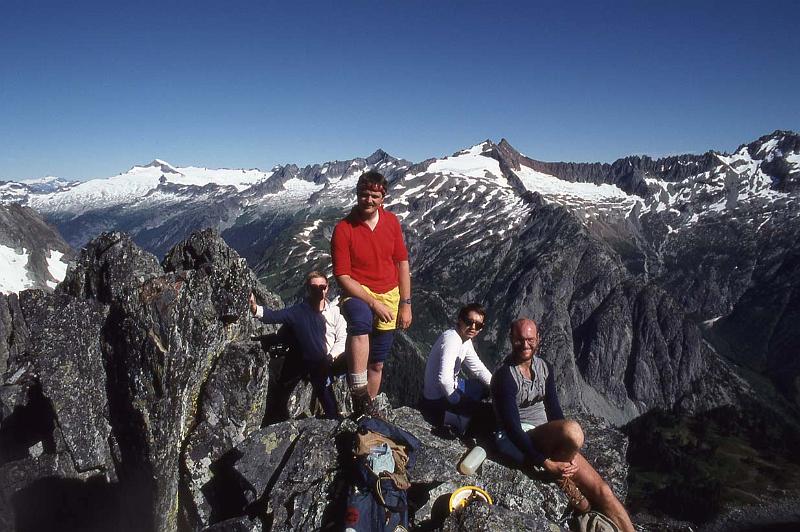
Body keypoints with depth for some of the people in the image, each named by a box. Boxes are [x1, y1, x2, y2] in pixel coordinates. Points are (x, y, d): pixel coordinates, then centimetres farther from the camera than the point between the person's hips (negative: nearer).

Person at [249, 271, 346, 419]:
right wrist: (254, 308, -27)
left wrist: (331, 357, -14)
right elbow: (274, 316, -9)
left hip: (336, 361, 2)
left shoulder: (335, 311, 6)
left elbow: (342, 338, 2)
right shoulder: (298, 311, 4)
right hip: (315, 366, -2)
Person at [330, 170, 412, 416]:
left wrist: (405, 304, 2)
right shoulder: (343, 229, -14)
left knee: (377, 363, 11)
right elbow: (342, 276, -15)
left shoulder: (391, 221, -2)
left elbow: (402, 263, 5)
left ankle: (367, 409, 31)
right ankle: (359, 395, -34)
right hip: (357, 292, -4)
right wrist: (373, 303, -22)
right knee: (360, 320, -40)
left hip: (389, 295, 4)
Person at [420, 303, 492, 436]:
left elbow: (478, 368, 14)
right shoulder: (451, 339, -28)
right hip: (437, 400, -10)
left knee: (487, 388, 18)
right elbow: (444, 379, -36)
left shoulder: (466, 340, 2)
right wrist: (458, 401, -21)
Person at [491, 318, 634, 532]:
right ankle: (563, 480, -8)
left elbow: (554, 410, 7)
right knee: (572, 429, -34)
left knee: (601, 490, -7)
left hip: (550, 441, 7)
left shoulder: (544, 368, 8)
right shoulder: (504, 376, -15)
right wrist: (547, 464, -23)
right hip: (521, 444, -7)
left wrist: (568, 453, -7)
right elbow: (512, 428, -19)